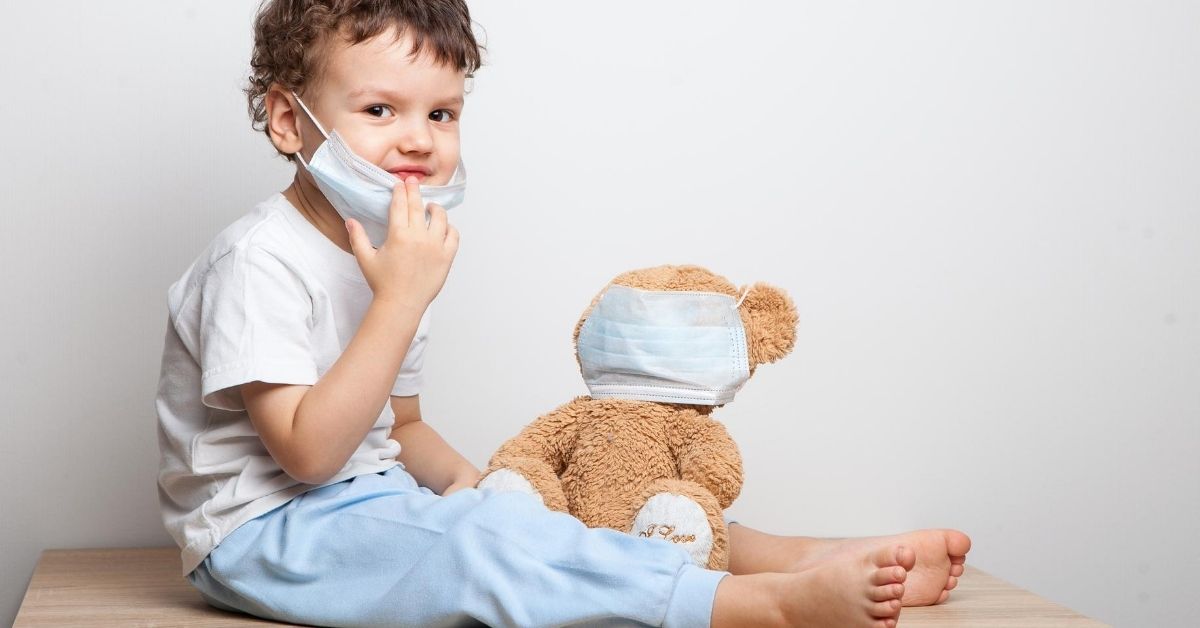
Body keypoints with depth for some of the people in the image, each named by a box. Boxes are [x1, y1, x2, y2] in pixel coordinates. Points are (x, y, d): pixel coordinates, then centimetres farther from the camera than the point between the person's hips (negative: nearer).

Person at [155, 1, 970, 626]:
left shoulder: (386, 253, 10)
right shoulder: (261, 261, -19)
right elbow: (307, 452, -26)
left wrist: (466, 479, -3)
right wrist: (402, 300, -29)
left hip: (364, 500, 10)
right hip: (261, 532, -10)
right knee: (479, 541, -28)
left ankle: (801, 554, -6)